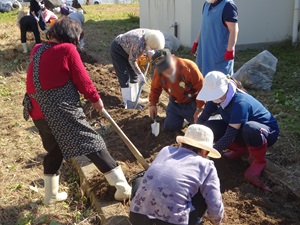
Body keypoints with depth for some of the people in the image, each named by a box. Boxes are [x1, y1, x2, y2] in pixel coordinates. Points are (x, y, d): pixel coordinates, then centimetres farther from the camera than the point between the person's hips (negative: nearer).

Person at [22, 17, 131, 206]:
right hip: (62, 111, -7)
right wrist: (96, 99, 10)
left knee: (54, 151, 23)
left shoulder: (37, 50, 12)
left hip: (39, 112, 7)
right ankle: (123, 187, 0)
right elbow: (82, 79, -4)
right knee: (94, 144, -1)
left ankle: (51, 195, 33)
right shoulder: (67, 49, -6)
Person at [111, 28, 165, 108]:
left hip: (127, 50, 9)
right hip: (118, 50, -9)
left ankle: (134, 98, 21)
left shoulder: (149, 35, -16)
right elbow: (131, 60, -25)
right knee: (124, 77, -8)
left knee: (134, 74, 11)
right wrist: (140, 74, -21)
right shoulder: (139, 44, -39)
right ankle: (127, 103, -3)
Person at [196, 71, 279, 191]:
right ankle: (242, 150, 4)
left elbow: (229, 136, -38)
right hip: (241, 129, 6)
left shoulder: (240, 103, -36)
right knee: (209, 128, -16)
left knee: (249, 128, -43)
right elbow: (202, 119, -8)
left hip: (267, 131, -6)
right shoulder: (217, 98, -14)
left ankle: (259, 161, -13)